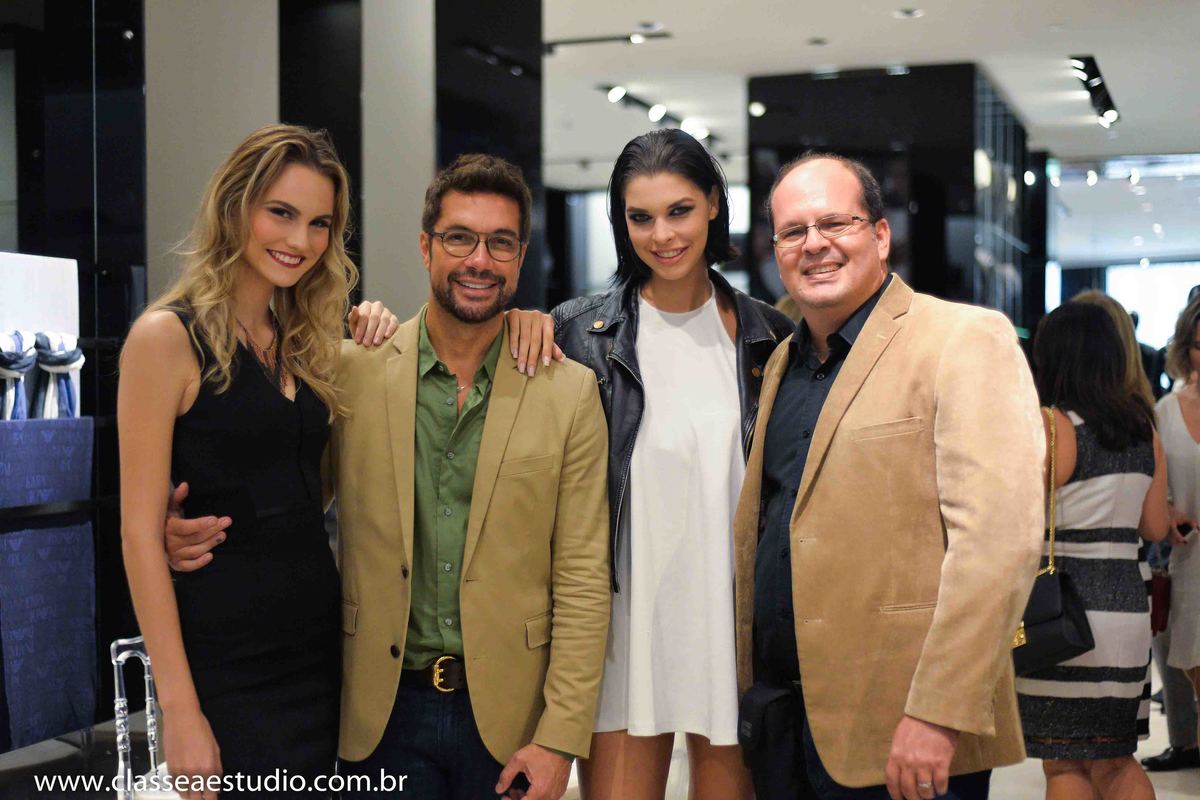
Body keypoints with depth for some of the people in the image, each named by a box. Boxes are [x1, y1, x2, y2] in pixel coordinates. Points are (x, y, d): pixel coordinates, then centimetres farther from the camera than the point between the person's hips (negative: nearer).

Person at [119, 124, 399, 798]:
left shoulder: (302, 343, 10)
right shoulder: (170, 336, -10)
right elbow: (141, 534, -12)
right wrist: (179, 708, -16)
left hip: (324, 650, 7)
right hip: (229, 662, -7)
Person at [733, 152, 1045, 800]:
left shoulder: (965, 340, -9)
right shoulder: (783, 362, 14)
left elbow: (997, 541, -18)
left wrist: (939, 715, -23)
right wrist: (743, 686, 11)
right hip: (778, 715, 7)